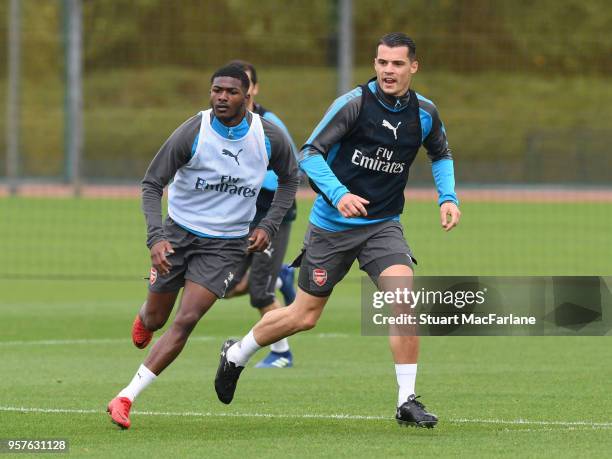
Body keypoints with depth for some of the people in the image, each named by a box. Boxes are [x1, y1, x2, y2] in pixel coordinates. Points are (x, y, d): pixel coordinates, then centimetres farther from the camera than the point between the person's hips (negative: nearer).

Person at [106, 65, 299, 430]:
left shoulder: (270, 137, -9)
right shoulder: (191, 134, -16)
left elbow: (290, 179, 11)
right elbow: (152, 184, -10)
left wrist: (269, 226, -1)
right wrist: (156, 236, -25)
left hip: (226, 245, 0)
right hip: (179, 234, 0)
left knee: (186, 320, -16)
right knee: (155, 319, 10)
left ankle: (126, 398, -13)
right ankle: (143, 319, 52)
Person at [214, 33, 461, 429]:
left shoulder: (425, 113, -1)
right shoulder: (355, 103, -16)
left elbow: (441, 155, 20)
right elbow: (310, 153, -18)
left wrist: (448, 198, 3)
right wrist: (339, 194, -34)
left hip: (383, 225, 3)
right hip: (332, 225, -3)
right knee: (305, 316, 5)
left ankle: (407, 401, -16)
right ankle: (236, 355, 33)